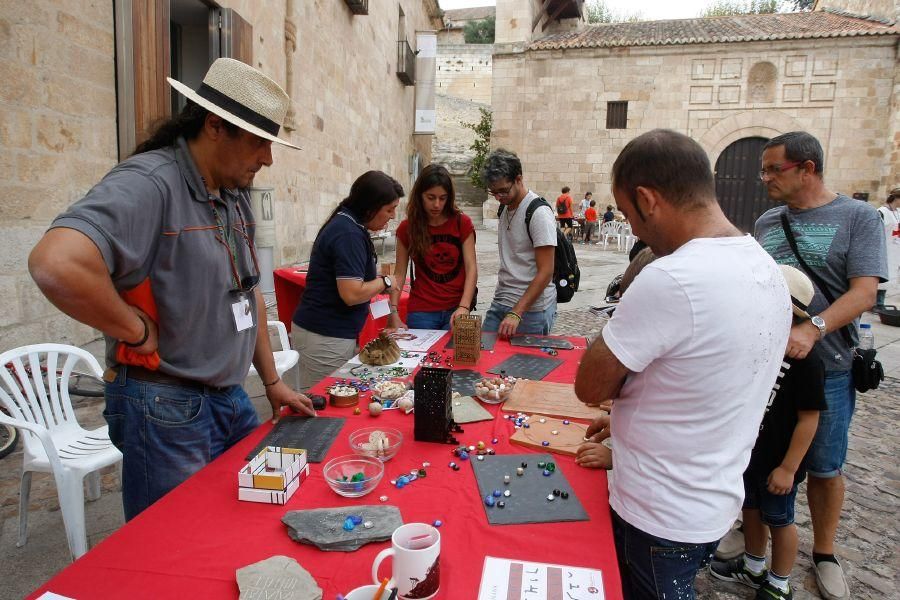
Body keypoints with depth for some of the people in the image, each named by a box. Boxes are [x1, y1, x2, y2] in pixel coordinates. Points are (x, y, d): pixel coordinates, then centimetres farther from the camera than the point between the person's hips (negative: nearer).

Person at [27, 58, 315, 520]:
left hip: (232, 398, 8)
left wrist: (272, 382, 14)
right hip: (167, 408, -8)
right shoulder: (149, 183, -21)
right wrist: (139, 332, -22)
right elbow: (56, 264, -37)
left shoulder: (236, 194, 8)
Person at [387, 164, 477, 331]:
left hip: (456, 309, 0)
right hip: (421, 311, 0)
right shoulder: (407, 228, 1)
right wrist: (393, 312, -11)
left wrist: (464, 307, -21)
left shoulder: (462, 223, -2)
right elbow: (399, 274, 1)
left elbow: (471, 268, -7)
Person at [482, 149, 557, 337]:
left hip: (532, 309, -7)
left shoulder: (539, 212, -16)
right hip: (500, 302, 7)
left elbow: (545, 272, -19)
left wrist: (516, 313, -23)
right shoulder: (504, 207, 10)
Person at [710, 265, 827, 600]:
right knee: (750, 508, 22)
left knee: (778, 520, 14)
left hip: (777, 460, -6)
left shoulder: (804, 358, -23)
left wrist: (788, 467, -18)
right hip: (747, 450, 6)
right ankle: (753, 568, 45)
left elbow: (809, 418, -20)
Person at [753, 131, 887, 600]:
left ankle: (823, 553, 33)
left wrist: (812, 329, -32)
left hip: (825, 368, -4)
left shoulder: (858, 217, -7)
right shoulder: (766, 222, 7)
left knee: (824, 468, 12)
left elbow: (864, 293, -17)